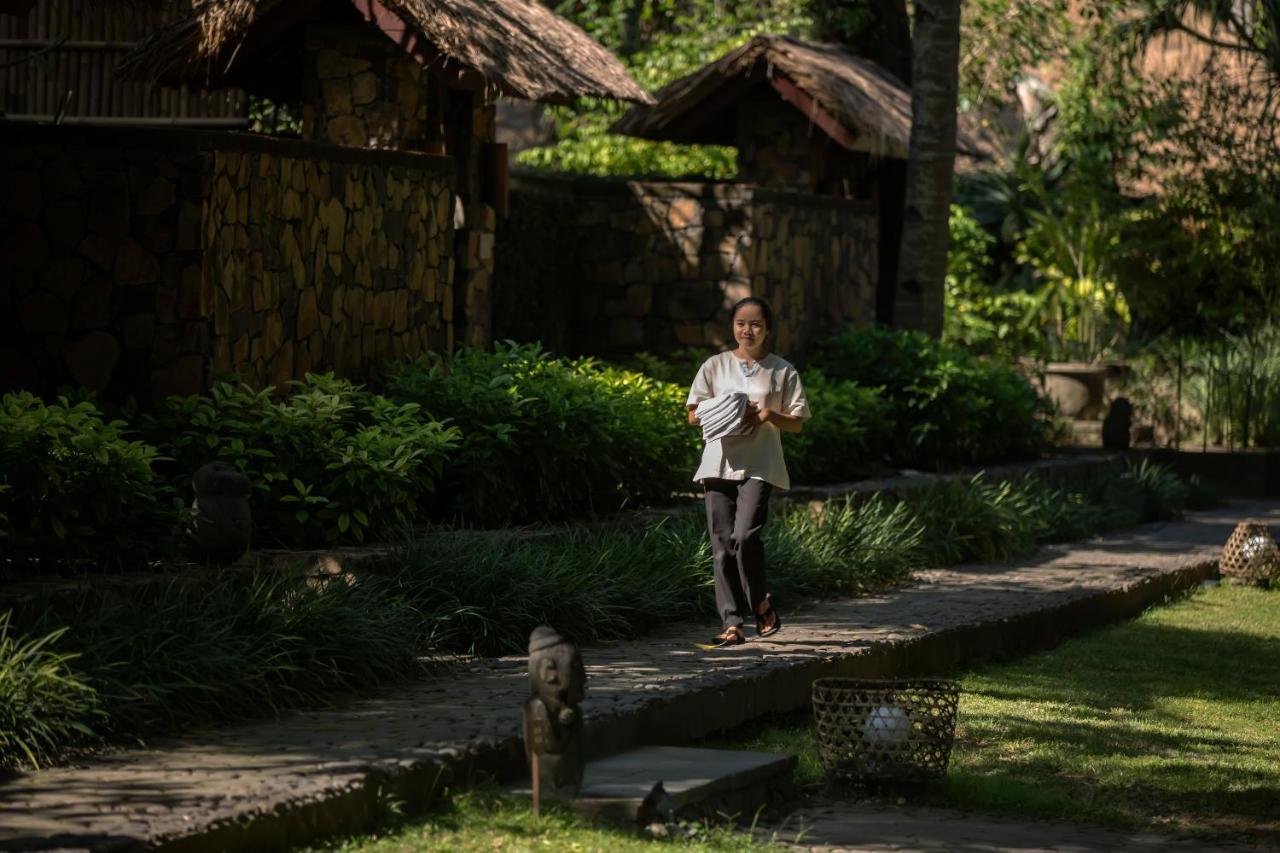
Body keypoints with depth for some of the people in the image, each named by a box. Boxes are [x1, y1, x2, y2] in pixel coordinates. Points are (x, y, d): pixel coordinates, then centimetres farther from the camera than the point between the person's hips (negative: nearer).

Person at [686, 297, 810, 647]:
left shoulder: (782, 371, 7)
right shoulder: (715, 366, 10)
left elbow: (797, 423, 7)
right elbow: (694, 416, 9)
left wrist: (770, 414, -12)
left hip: (759, 466, -3)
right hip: (719, 463, 3)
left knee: (744, 535, -20)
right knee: (722, 545, -1)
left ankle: (761, 604, 3)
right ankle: (732, 624, 2)